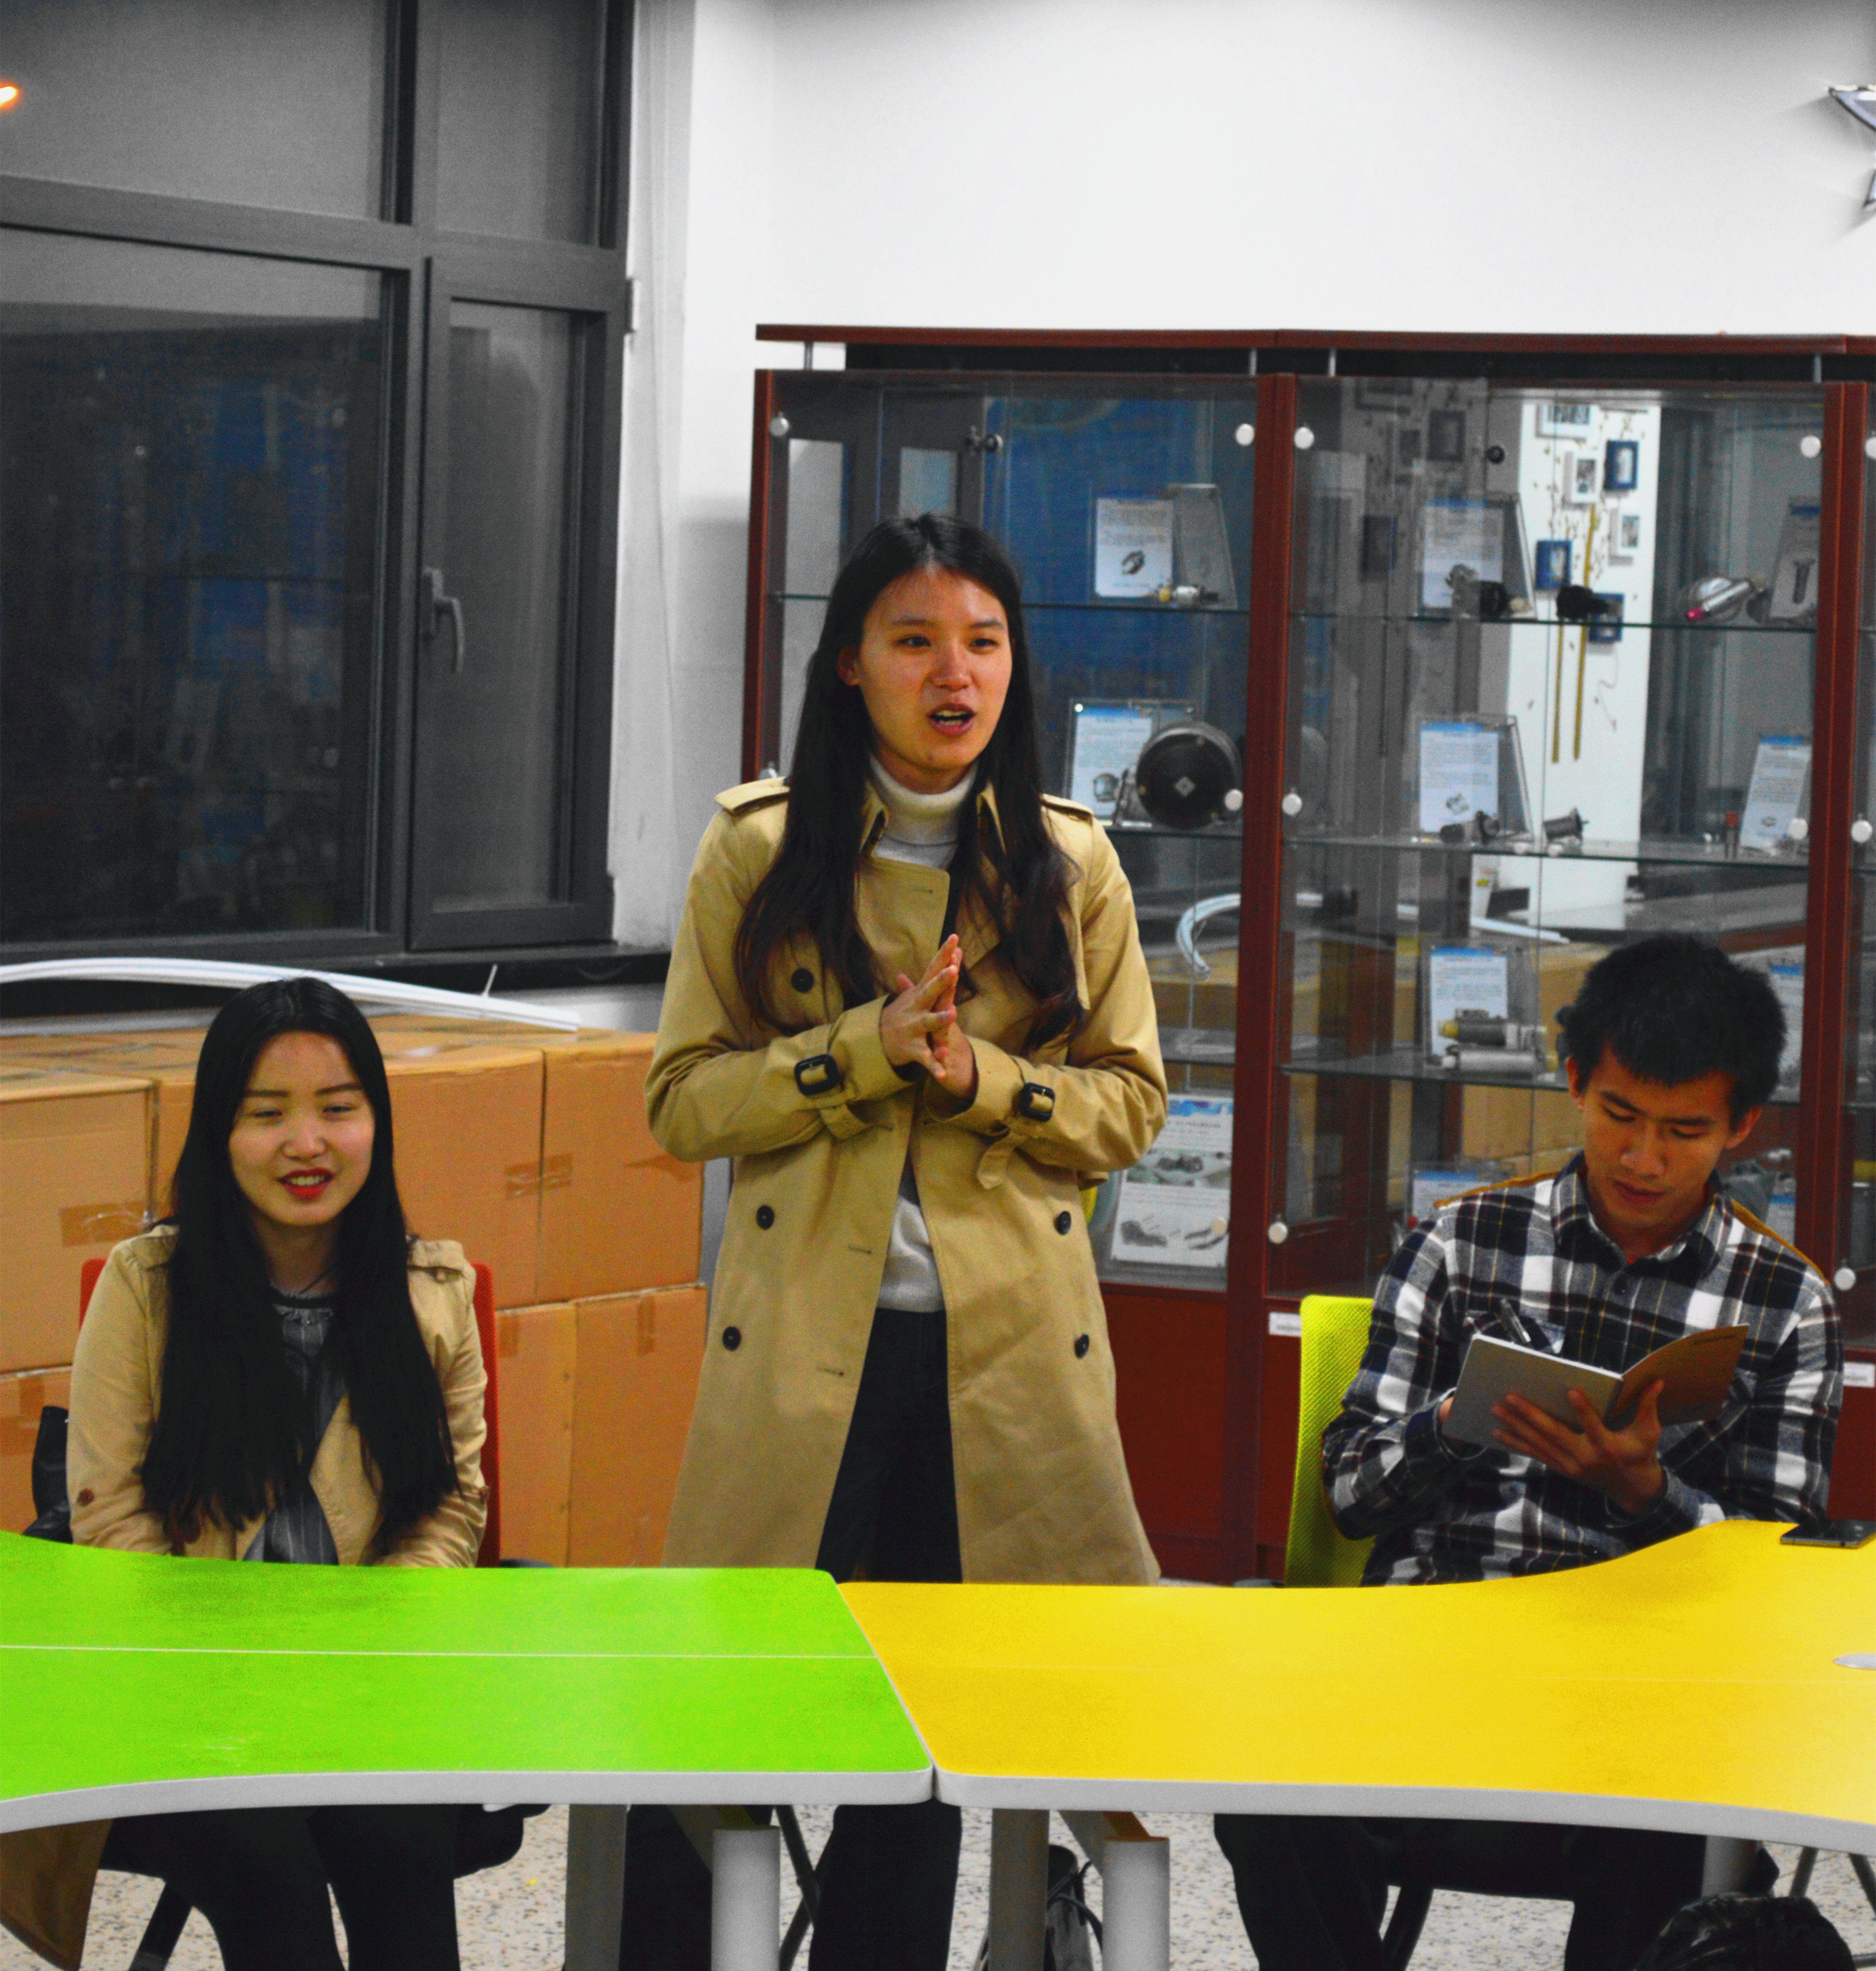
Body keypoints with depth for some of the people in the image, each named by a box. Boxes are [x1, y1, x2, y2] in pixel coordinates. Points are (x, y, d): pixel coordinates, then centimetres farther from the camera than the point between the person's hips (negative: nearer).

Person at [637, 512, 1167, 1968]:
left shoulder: (1070, 862, 5)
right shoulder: (758, 850, 1)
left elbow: (1131, 1106, 5)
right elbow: (683, 1098, -2)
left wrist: (976, 1075, -14)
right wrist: (869, 1048, -16)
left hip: (1009, 1342, 2)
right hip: (801, 1339, -2)